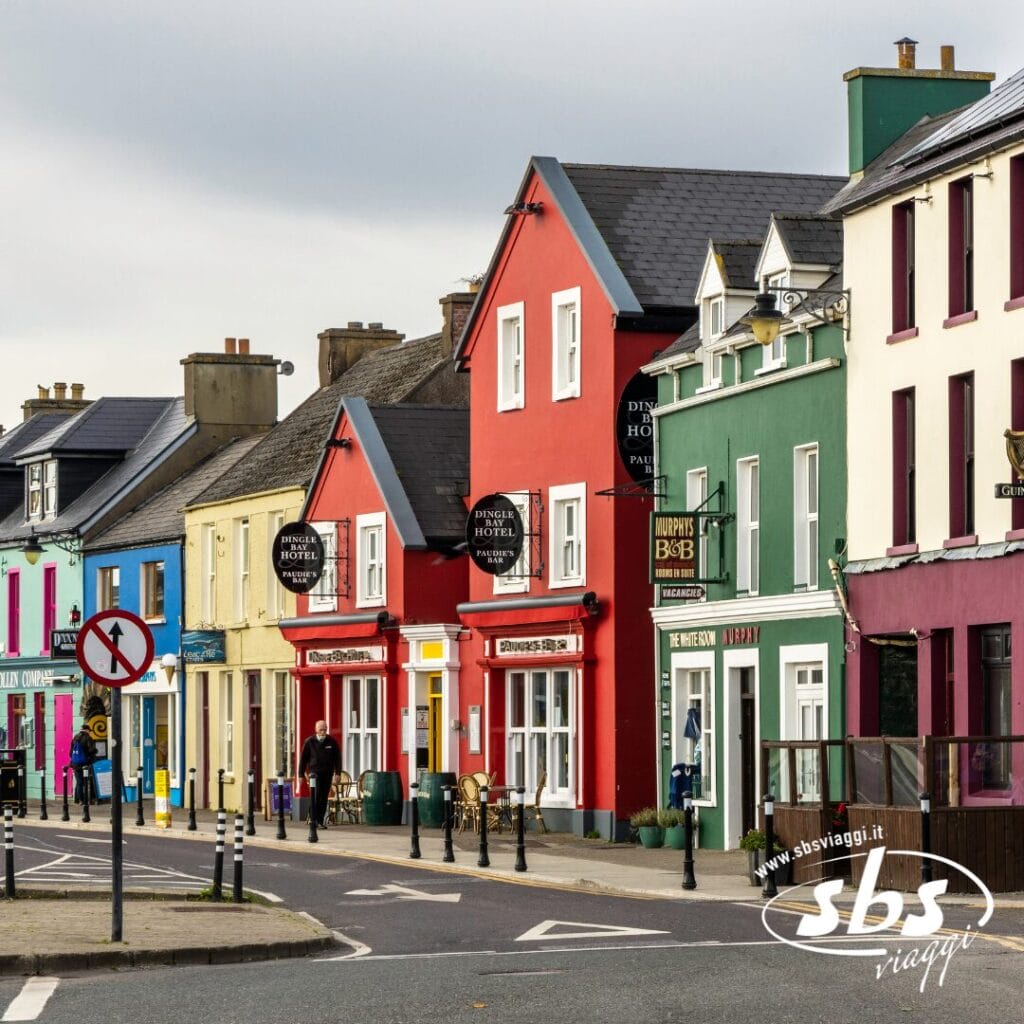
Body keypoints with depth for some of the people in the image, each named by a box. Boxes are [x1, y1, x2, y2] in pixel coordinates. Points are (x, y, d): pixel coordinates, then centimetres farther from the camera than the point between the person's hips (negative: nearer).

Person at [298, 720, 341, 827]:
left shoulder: (331, 742, 3)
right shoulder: (310, 742, 0)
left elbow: (337, 758, 7)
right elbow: (303, 758, 5)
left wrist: (337, 773, -1)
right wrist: (301, 774, 5)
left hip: (327, 773, 2)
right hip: (314, 772, -2)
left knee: (324, 797, 2)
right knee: (316, 795, -15)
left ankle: (321, 821, 8)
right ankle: (314, 819, -11)